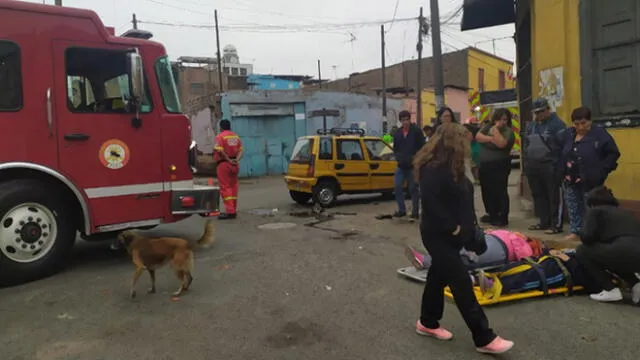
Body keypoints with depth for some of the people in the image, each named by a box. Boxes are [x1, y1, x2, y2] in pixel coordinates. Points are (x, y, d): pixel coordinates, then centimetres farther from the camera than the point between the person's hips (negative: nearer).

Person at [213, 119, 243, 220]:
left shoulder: (220, 136, -7)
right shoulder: (236, 136, 13)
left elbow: (220, 151, -19)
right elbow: (240, 150, 5)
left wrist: (229, 160, -14)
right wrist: (236, 160, -8)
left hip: (223, 164, -6)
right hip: (234, 164, 6)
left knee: (225, 187, -4)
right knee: (233, 186, 13)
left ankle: (230, 211, -10)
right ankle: (233, 210, 19)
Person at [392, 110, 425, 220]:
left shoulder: (417, 131, -4)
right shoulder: (397, 133, 11)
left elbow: (422, 147, -6)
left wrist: (415, 158, -15)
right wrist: (398, 157, 0)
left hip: (414, 165, -4)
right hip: (401, 165, 4)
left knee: (413, 189, 2)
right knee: (398, 188, 0)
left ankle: (415, 212, 11)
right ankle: (402, 210, 13)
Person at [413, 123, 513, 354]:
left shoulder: (451, 166, 10)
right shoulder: (432, 168, -21)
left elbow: (463, 198, 15)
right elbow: (431, 204, -27)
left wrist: (468, 225, 6)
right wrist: (452, 228, -20)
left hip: (452, 234, 10)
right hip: (439, 235, -10)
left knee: (439, 276, 18)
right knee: (462, 284, -4)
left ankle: (427, 323, 33)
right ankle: (484, 338, 5)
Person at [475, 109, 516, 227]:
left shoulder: (508, 132, -8)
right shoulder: (488, 127, 10)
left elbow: (501, 143, -26)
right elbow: (477, 137, -3)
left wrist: (496, 129, -18)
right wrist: (490, 138, -17)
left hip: (499, 167, -7)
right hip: (484, 166, 7)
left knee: (500, 192, -4)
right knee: (487, 191, 14)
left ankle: (503, 217, 3)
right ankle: (492, 214, 28)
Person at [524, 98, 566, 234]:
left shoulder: (557, 123, -6)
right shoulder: (531, 126, 17)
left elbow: (563, 144, -13)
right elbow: (526, 144, 22)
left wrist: (557, 164, -17)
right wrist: (526, 162, 15)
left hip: (550, 166, -7)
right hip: (533, 166, 7)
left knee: (554, 196, -4)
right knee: (538, 195, 11)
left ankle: (556, 224, 2)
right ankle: (544, 222, 22)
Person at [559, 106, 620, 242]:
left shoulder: (600, 134, -9)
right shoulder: (568, 134, 6)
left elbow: (614, 154, -8)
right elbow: (563, 154, 16)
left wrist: (601, 171, -13)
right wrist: (563, 172, 8)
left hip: (590, 180, -5)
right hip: (570, 179, 5)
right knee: (573, 207, 9)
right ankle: (575, 231, 18)